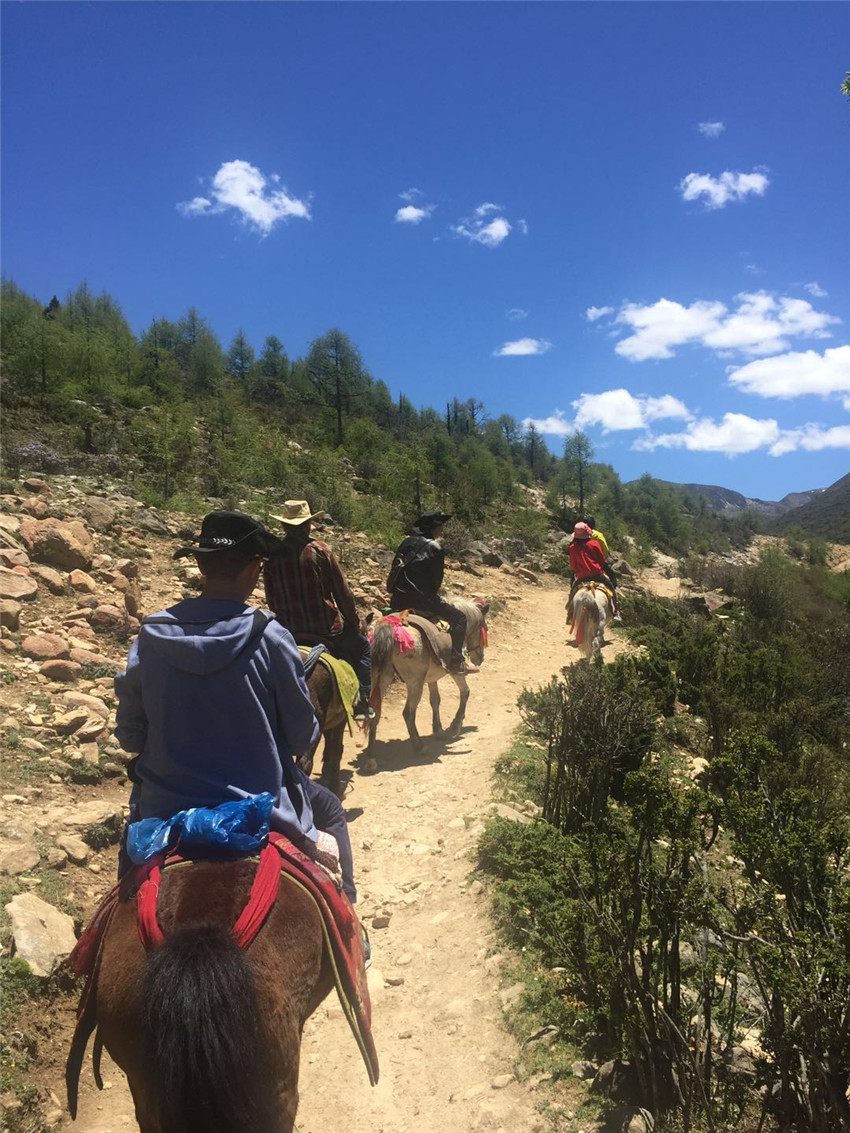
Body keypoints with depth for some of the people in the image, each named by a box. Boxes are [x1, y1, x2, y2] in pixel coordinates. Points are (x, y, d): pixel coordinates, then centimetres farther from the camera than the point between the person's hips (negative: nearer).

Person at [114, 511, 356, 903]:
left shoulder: (149, 638, -10)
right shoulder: (270, 638, -18)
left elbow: (130, 737, -1)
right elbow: (302, 737, -8)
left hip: (163, 812, 3)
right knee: (328, 808, 28)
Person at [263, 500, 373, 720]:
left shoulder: (273, 554, -2)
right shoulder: (319, 550, -11)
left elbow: (271, 600, 6)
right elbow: (342, 592, -6)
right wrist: (354, 620, 8)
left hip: (289, 630, 3)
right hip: (326, 628, -3)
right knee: (361, 646, 22)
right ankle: (363, 701, 16)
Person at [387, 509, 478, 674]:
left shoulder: (406, 542, 12)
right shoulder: (435, 548, -8)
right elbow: (437, 580, -4)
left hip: (398, 599, 7)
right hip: (420, 598, -7)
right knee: (459, 618, 1)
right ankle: (456, 661, -5)